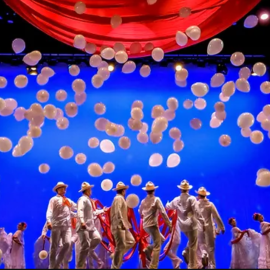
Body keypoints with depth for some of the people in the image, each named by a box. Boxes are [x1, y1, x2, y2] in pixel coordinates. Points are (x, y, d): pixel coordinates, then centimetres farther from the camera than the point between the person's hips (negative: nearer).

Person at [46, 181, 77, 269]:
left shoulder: (68, 200, 24)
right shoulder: (54, 199, 5)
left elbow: (77, 207, 27)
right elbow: (49, 211, -8)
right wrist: (48, 221, -24)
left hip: (67, 226, 5)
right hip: (57, 225, -5)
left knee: (67, 244, -10)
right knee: (54, 246, -2)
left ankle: (57, 265, 3)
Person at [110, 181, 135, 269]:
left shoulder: (120, 198, 20)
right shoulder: (119, 198, -11)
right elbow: (117, 211, -24)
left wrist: (126, 222, 23)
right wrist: (122, 223, -30)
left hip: (122, 226, 10)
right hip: (119, 226, -10)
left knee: (131, 241, 12)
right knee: (121, 246, -8)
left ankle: (116, 255, 14)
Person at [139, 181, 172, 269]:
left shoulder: (143, 201, 9)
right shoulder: (156, 199, -10)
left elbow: (140, 212, 25)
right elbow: (163, 212, -15)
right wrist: (169, 224, -12)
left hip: (145, 225, 7)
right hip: (153, 225, -7)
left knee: (161, 239, 22)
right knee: (157, 246, -1)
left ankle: (148, 250, 7)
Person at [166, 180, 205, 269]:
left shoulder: (176, 200, 3)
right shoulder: (192, 199, -12)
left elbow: (168, 207, 21)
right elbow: (197, 212, -17)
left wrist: (167, 204, 45)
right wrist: (203, 222, -12)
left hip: (182, 225, 5)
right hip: (191, 224, -5)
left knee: (191, 242, 28)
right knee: (193, 246, 4)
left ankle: (186, 252, 10)